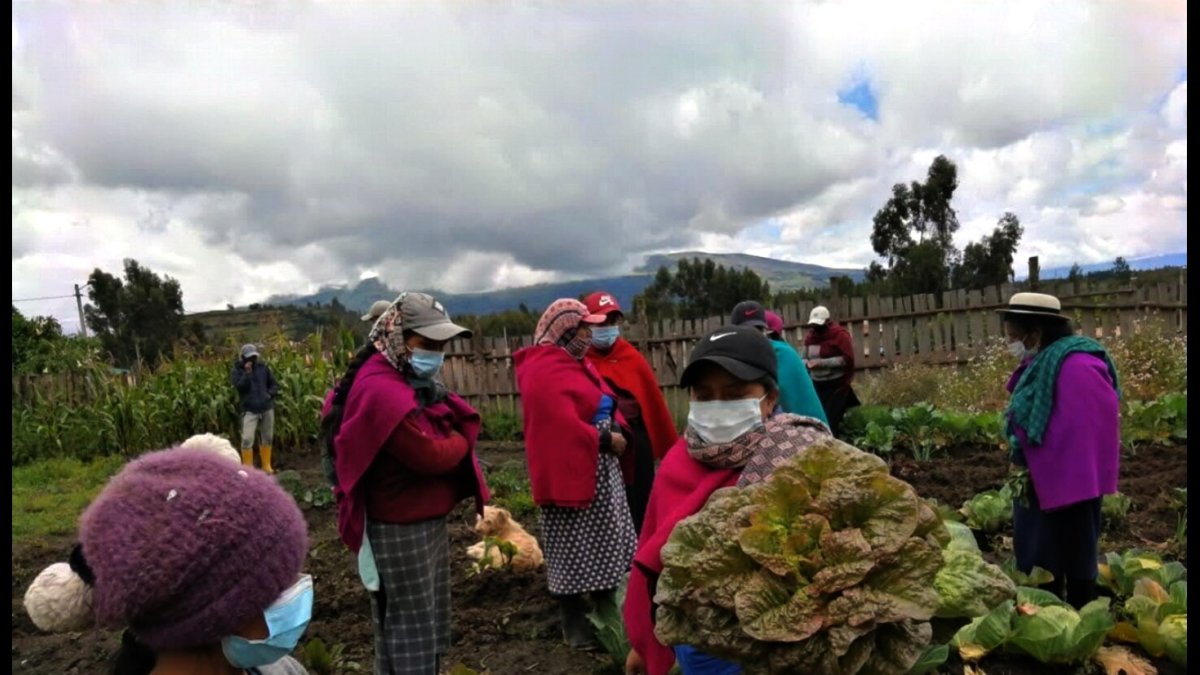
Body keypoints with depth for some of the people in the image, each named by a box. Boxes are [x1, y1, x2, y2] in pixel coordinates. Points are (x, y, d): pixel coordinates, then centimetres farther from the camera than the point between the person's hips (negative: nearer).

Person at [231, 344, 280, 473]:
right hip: (250, 410, -3)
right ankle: (248, 467, 1)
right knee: (247, 439, -12)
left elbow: (274, 384, 13)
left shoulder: (263, 367, 7)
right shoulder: (238, 370, -2)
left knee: (267, 438, 10)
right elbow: (239, 387, -17)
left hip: (267, 408, 3)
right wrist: (247, 373, -22)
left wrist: (270, 394, -5)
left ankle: (266, 465, 23)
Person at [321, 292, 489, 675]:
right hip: (401, 530, -10)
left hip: (428, 521, 10)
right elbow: (431, 455, -25)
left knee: (431, 619, 21)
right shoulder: (382, 390, -23)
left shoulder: (412, 380, 10)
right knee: (412, 624, 2)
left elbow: (464, 425, 9)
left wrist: (452, 438, -12)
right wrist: (458, 441, -6)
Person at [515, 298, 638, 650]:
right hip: (569, 469, -10)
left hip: (598, 468, 10)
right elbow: (562, 424, -27)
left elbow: (602, 400, 19)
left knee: (604, 541, 18)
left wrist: (615, 425, -2)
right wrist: (605, 439, -17)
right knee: (572, 547, 3)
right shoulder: (545, 370, -18)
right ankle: (573, 621, 17)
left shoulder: (575, 363, 14)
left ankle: (607, 607, 34)